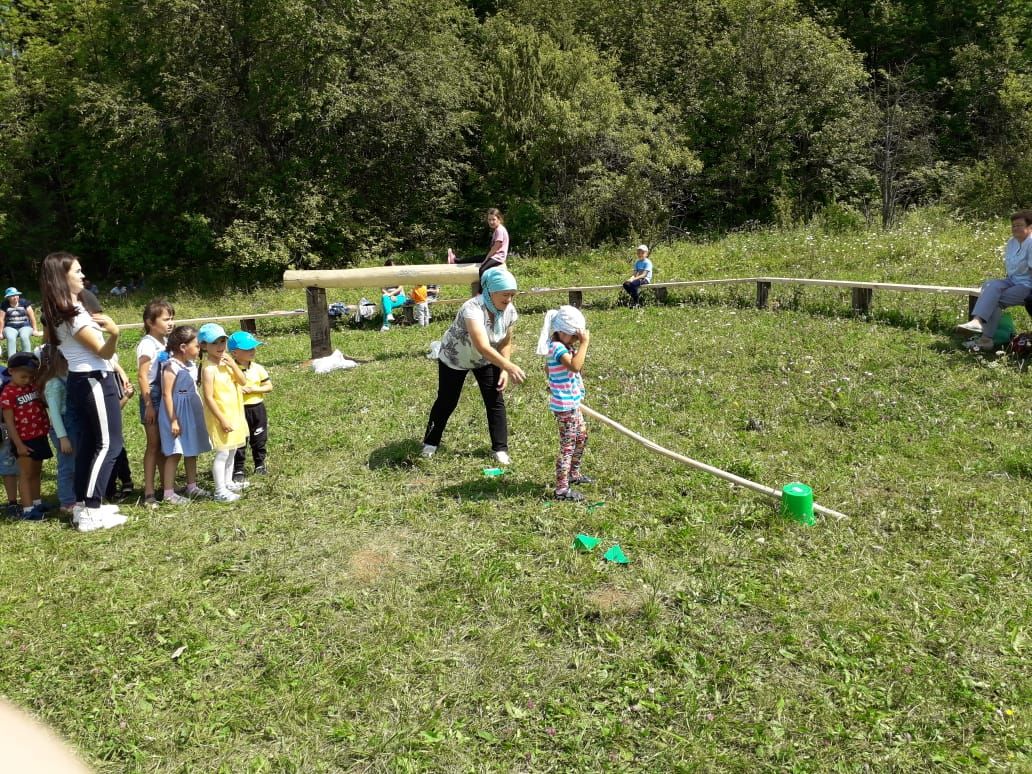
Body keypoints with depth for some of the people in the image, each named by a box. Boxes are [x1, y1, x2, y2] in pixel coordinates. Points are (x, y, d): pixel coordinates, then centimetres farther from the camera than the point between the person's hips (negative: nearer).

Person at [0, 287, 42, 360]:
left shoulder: (24, 302, 0)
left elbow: (32, 316, 2)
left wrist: (35, 330, 0)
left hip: (25, 326, -1)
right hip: (10, 327, 1)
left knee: (24, 337, -34)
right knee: (11, 338, -32)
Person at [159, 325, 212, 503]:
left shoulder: (191, 364, 8)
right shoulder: (171, 366, -16)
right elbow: (167, 394, -18)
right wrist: (173, 420, -20)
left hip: (192, 411, 8)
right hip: (177, 413, -8)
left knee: (192, 450, 14)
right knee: (175, 453, -4)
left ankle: (192, 486, 25)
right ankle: (168, 493, 2)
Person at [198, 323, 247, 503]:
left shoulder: (227, 363, 6)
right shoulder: (209, 369, -18)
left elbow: (243, 381, 1)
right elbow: (208, 397, -21)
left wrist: (233, 364, -13)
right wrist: (222, 419, -21)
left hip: (234, 415, 8)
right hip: (220, 417, -8)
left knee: (232, 451, 18)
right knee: (222, 453, -4)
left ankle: (228, 482, 33)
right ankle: (220, 491, 3)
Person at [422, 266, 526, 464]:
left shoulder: (509, 310, -19)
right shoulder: (473, 309, -40)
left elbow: (505, 343, -4)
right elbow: (483, 347, -52)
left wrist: (504, 371, -14)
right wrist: (510, 367, -60)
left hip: (486, 360, 5)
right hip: (454, 358, -4)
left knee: (496, 401, -2)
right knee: (446, 402, 8)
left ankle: (501, 449, 9)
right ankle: (430, 443, 29)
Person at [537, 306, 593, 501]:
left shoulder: (561, 346, 9)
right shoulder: (558, 348, -22)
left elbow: (547, 369, 24)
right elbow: (575, 366, -38)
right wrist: (584, 343, -32)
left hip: (571, 403, 11)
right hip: (565, 406, -11)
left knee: (582, 436, 25)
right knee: (568, 446, -6)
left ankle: (573, 474, 42)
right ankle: (562, 489, 0)